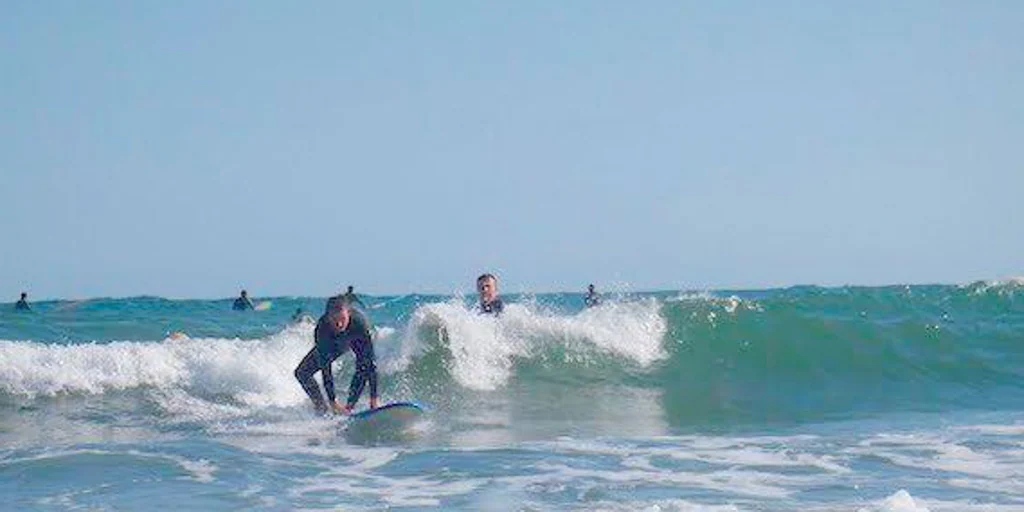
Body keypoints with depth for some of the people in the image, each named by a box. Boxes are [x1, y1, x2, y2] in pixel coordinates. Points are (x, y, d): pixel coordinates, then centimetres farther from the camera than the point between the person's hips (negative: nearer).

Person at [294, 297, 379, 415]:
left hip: (356, 340, -1)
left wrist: (374, 398, -44)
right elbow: (325, 369, -36)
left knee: (364, 366, -31)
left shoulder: (359, 322, -42)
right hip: (334, 344, 1)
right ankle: (322, 409, 0)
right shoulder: (322, 329, -39)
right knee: (302, 373, -11)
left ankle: (349, 406, -17)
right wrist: (332, 402, -41)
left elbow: (370, 360, -41)